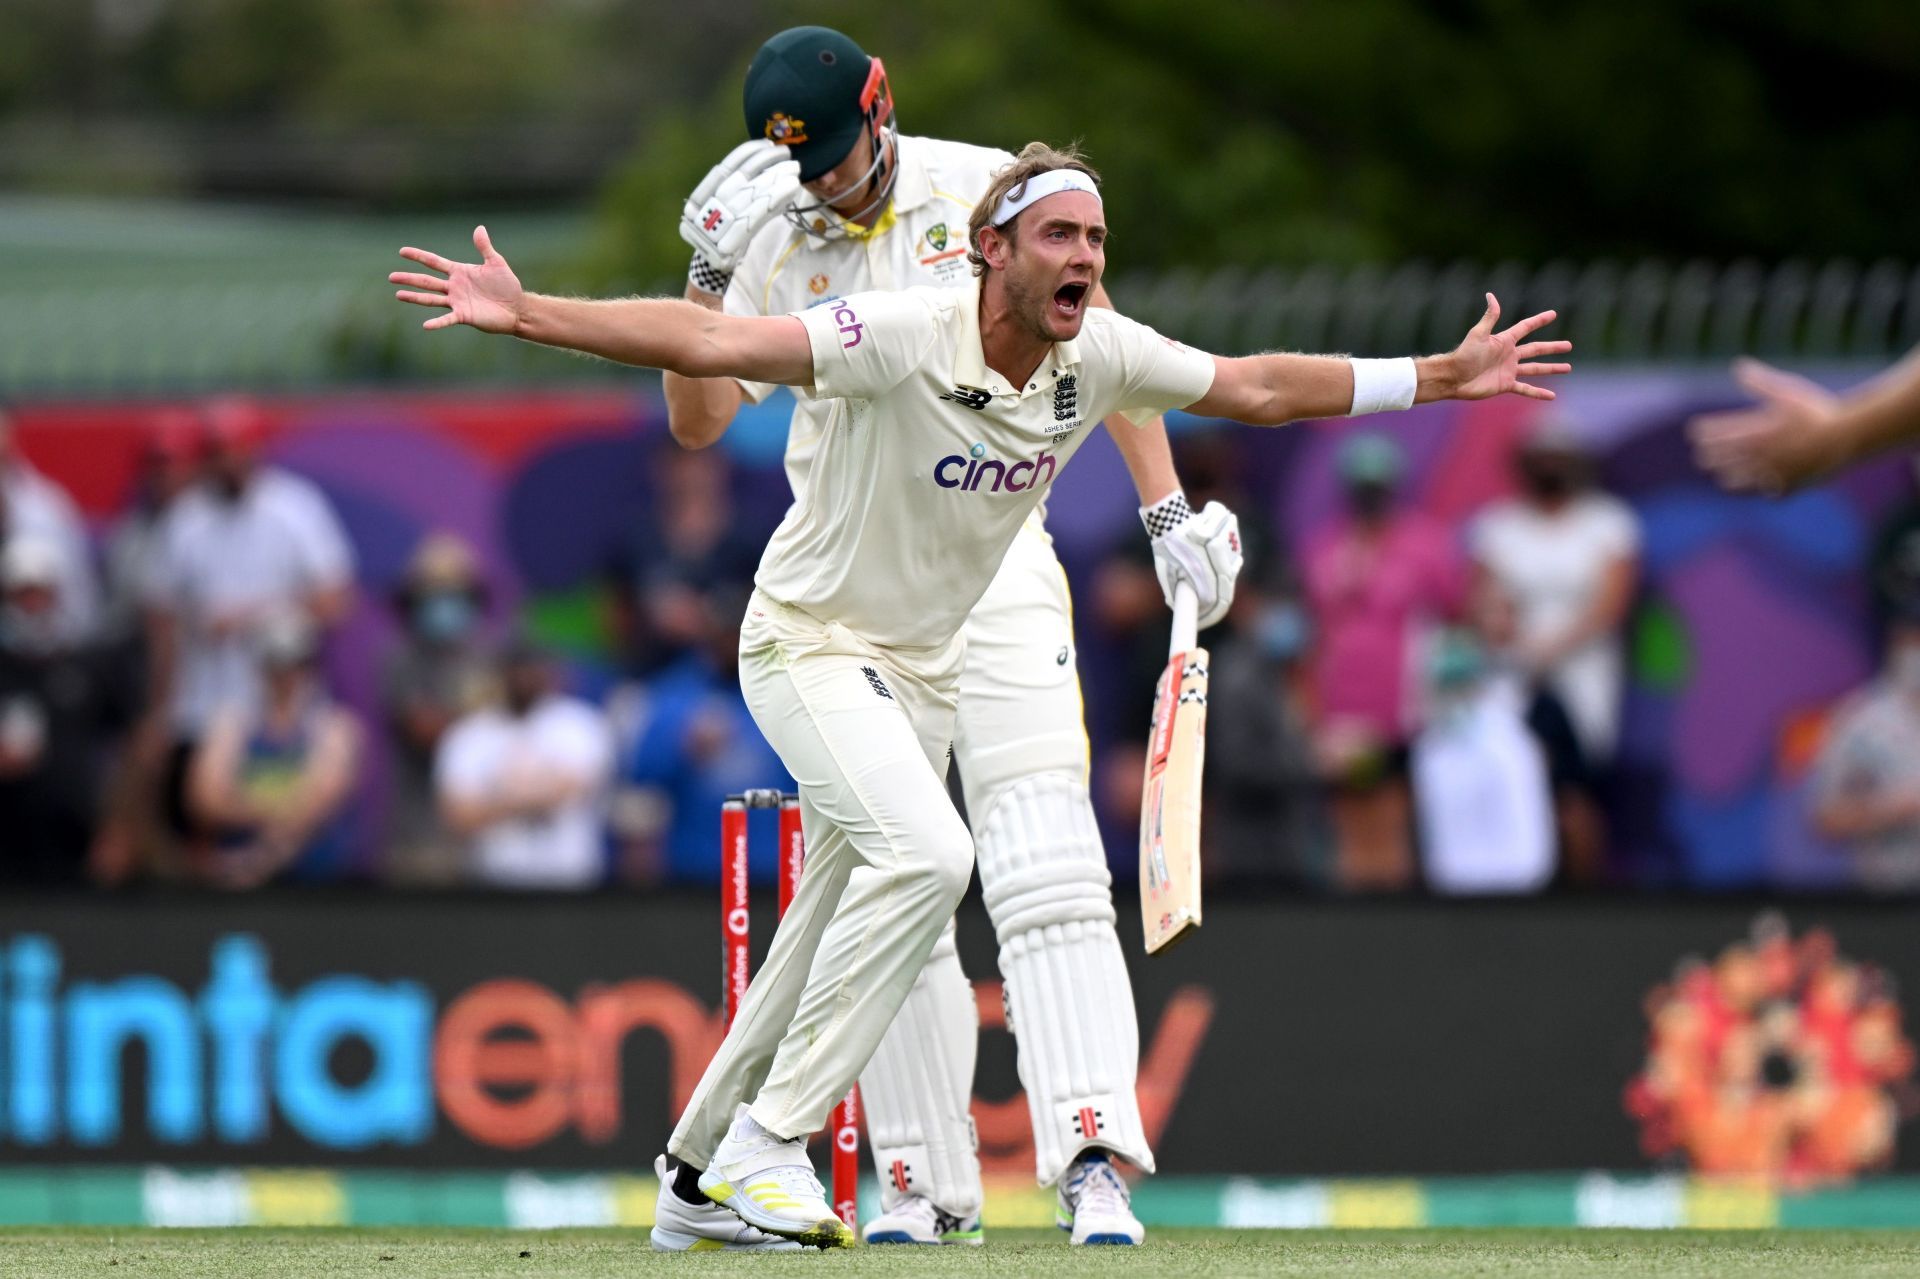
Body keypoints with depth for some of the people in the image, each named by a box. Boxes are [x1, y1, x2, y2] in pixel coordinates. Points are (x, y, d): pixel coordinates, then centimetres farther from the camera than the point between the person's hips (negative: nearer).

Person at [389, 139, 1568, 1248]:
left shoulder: (1098, 357, -9)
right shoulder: (904, 339, -27)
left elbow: (1257, 388, 5)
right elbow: (707, 344, -33)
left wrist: (1443, 379, 5)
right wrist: (527, 315, -43)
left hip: (925, 671, 7)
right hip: (809, 642, -7)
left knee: (835, 939, 12)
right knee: (926, 853, -27)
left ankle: (704, 1169, 29)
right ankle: (768, 1143, -19)